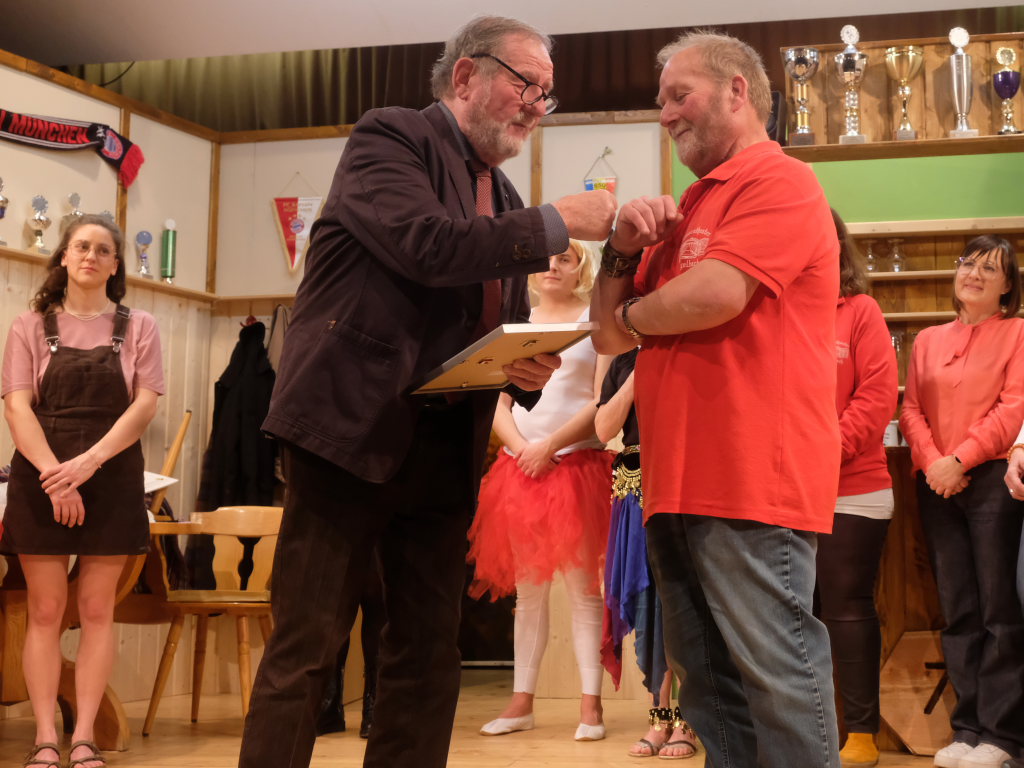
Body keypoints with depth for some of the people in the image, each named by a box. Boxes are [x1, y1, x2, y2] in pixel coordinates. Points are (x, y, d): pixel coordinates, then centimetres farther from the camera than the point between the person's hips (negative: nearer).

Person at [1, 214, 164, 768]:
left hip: (111, 479, 0)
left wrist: (87, 463, -16)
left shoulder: (138, 328, 6)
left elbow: (144, 405, -3)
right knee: (45, 611, 0)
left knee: (96, 611, 2)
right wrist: (54, 475, -17)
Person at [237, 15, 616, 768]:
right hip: (354, 425, -7)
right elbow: (427, 243, -19)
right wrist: (558, 222, -13)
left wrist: (530, 370, 0)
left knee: (430, 653, 8)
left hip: (449, 444, 7)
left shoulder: (506, 203, 18)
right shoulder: (389, 136, -1)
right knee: (307, 644, -4)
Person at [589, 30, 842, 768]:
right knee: (709, 684, 13)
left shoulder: (780, 182, -6)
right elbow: (611, 334, 21)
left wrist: (632, 317, 0)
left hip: (752, 484, -9)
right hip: (682, 485, 9)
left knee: (778, 678, -5)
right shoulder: (689, 209, 21)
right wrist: (624, 251, 1)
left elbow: (714, 295, -21)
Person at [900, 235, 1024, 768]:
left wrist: (960, 459, -14)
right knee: (957, 609, 5)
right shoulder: (928, 340, 16)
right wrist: (932, 462, -8)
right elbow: (910, 410, 10)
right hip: (936, 484, 4)